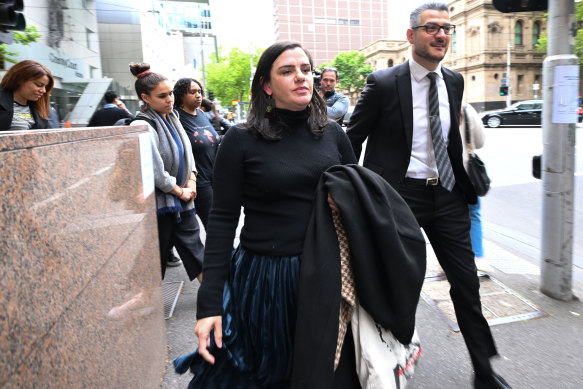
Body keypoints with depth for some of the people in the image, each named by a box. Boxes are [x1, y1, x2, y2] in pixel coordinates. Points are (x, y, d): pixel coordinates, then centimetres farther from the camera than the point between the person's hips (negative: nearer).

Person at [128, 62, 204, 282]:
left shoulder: (172, 118, 8)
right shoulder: (143, 126, -17)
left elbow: (187, 151, 16)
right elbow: (156, 173, -21)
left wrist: (191, 181, 2)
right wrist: (180, 191, -10)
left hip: (182, 204, 7)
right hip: (159, 204, -7)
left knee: (195, 250, 12)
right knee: (156, 259, 7)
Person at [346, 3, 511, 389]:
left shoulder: (455, 81, 8)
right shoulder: (383, 83, -10)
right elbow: (352, 140, -4)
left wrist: (464, 185, 17)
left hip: (447, 196, 5)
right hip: (401, 195, -4)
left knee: (467, 282, 9)